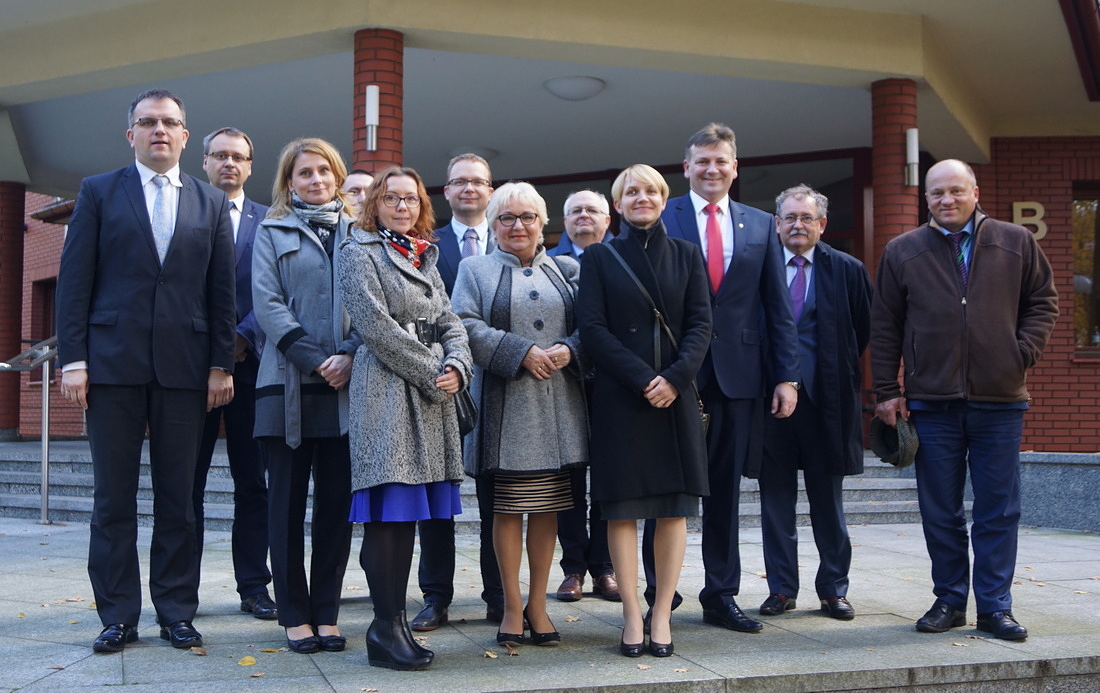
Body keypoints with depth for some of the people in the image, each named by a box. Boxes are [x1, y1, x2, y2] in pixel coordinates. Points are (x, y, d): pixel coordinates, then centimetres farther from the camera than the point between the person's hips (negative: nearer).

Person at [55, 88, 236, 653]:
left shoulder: (211, 204, 13)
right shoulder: (99, 193, 8)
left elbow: (221, 290, 9)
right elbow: (75, 281, 3)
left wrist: (221, 365, 2)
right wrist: (72, 360, -5)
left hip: (185, 368, 1)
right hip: (113, 364, -1)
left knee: (178, 498, 5)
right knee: (113, 496, 3)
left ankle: (176, 612, 14)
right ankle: (118, 616, 12)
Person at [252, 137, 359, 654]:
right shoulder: (272, 232, 10)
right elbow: (267, 303, -2)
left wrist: (350, 355, -12)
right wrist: (315, 360, -12)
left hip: (347, 383, 1)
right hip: (288, 384, -1)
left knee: (337, 502, 4)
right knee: (287, 502, 2)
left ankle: (326, 612, 12)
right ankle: (295, 614, 11)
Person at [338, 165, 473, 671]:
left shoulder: (424, 259, 21)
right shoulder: (360, 254, -1)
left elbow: (450, 322, 16)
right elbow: (376, 327, -11)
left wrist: (457, 366, -4)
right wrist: (431, 373, -12)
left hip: (432, 397, 7)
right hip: (387, 392, -7)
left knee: (406, 512, 7)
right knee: (389, 512, -7)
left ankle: (393, 623, 12)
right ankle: (386, 630, -1)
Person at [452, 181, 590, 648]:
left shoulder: (567, 271, 17)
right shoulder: (476, 270, 9)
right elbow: (466, 325, -5)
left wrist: (568, 351, -11)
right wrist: (521, 352, -14)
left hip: (558, 405, 3)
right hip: (505, 404, -2)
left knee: (549, 506, 5)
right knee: (508, 506, 0)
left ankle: (538, 604, 16)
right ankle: (512, 606, 11)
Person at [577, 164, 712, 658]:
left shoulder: (686, 256, 11)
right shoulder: (600, 257, 6)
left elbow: (701, 323, 4)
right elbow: (592, 327, -3)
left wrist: (674, 377, -12)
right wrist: (642, 379, -13)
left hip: (676, 395, 2)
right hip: (619, 396, -2)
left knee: (675, 507, 1)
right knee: (621, 507, -2)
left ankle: (662, 614, 9)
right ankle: (632, 614, 6)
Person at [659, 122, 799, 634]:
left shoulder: (760, 226, 11)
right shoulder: (661, 220, 2)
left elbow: (778, 308, 9)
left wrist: (786, 376, 2)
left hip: (738, 375, 3)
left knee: (725, 490, 10)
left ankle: (721, 595, 20)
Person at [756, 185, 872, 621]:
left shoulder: (848, 270, 4)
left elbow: (863, 331, 11)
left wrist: (838, 370, 7)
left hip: (826, 399, 0)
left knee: (828, 500, 9)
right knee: (775, 498, 6)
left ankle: (834, 589, 19)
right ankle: (781, 588, 16)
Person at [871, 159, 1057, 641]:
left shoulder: (1016, 244, 7)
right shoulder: (902, 252, 7)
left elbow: (1042, 302, 13)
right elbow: (884, 327, 7)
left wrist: (1024, 354, -3)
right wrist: (887, 391, 1)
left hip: (1000, 400, 0)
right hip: (932, 402, 0)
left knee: (998, 510, 4)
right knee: (940, 511, 6)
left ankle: (995, 606, 13)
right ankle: (949, 600, 18)